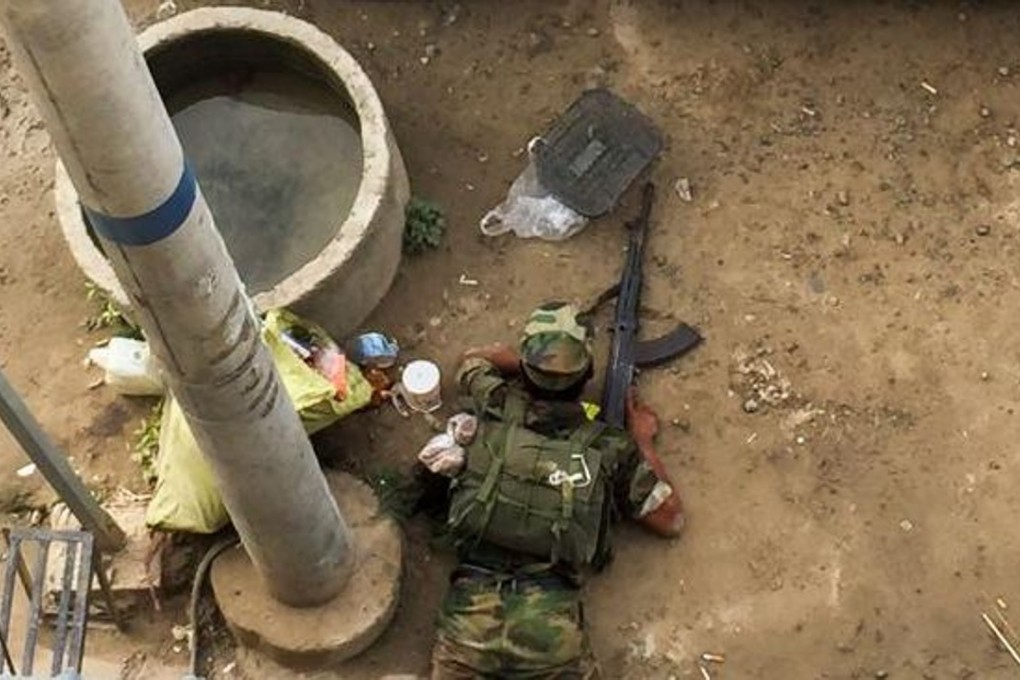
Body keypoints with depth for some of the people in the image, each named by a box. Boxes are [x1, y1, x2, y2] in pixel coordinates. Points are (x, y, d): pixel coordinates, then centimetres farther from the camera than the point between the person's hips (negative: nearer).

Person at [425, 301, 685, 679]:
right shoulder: (611, 449, 3)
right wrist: (643, 441, 26)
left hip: (471, 609, 1)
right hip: (551, 624, -1)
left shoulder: (495, 410, 7)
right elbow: (671, 521, 17)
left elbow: (475, 358, 30)